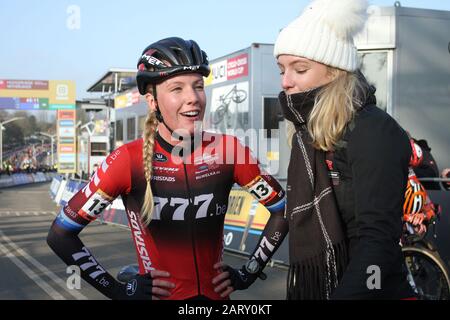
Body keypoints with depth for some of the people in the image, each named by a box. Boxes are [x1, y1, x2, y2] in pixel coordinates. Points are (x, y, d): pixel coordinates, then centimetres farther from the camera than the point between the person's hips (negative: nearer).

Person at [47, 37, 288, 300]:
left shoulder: (228, 149, -10)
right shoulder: (129, 160, -16)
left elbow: (282, 210, 3)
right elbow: (61, 235, -9)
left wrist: (248, 274, 0)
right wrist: (120, 291, -9)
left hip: (216, 293, 2)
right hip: (159, 293, -2)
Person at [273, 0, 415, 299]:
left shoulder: (373, 130, -15)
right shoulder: (307, 135, 11)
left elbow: (379, 239, -24)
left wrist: (348, 293, -35)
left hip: (362, 289, -8)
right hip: (308, 289, 8)